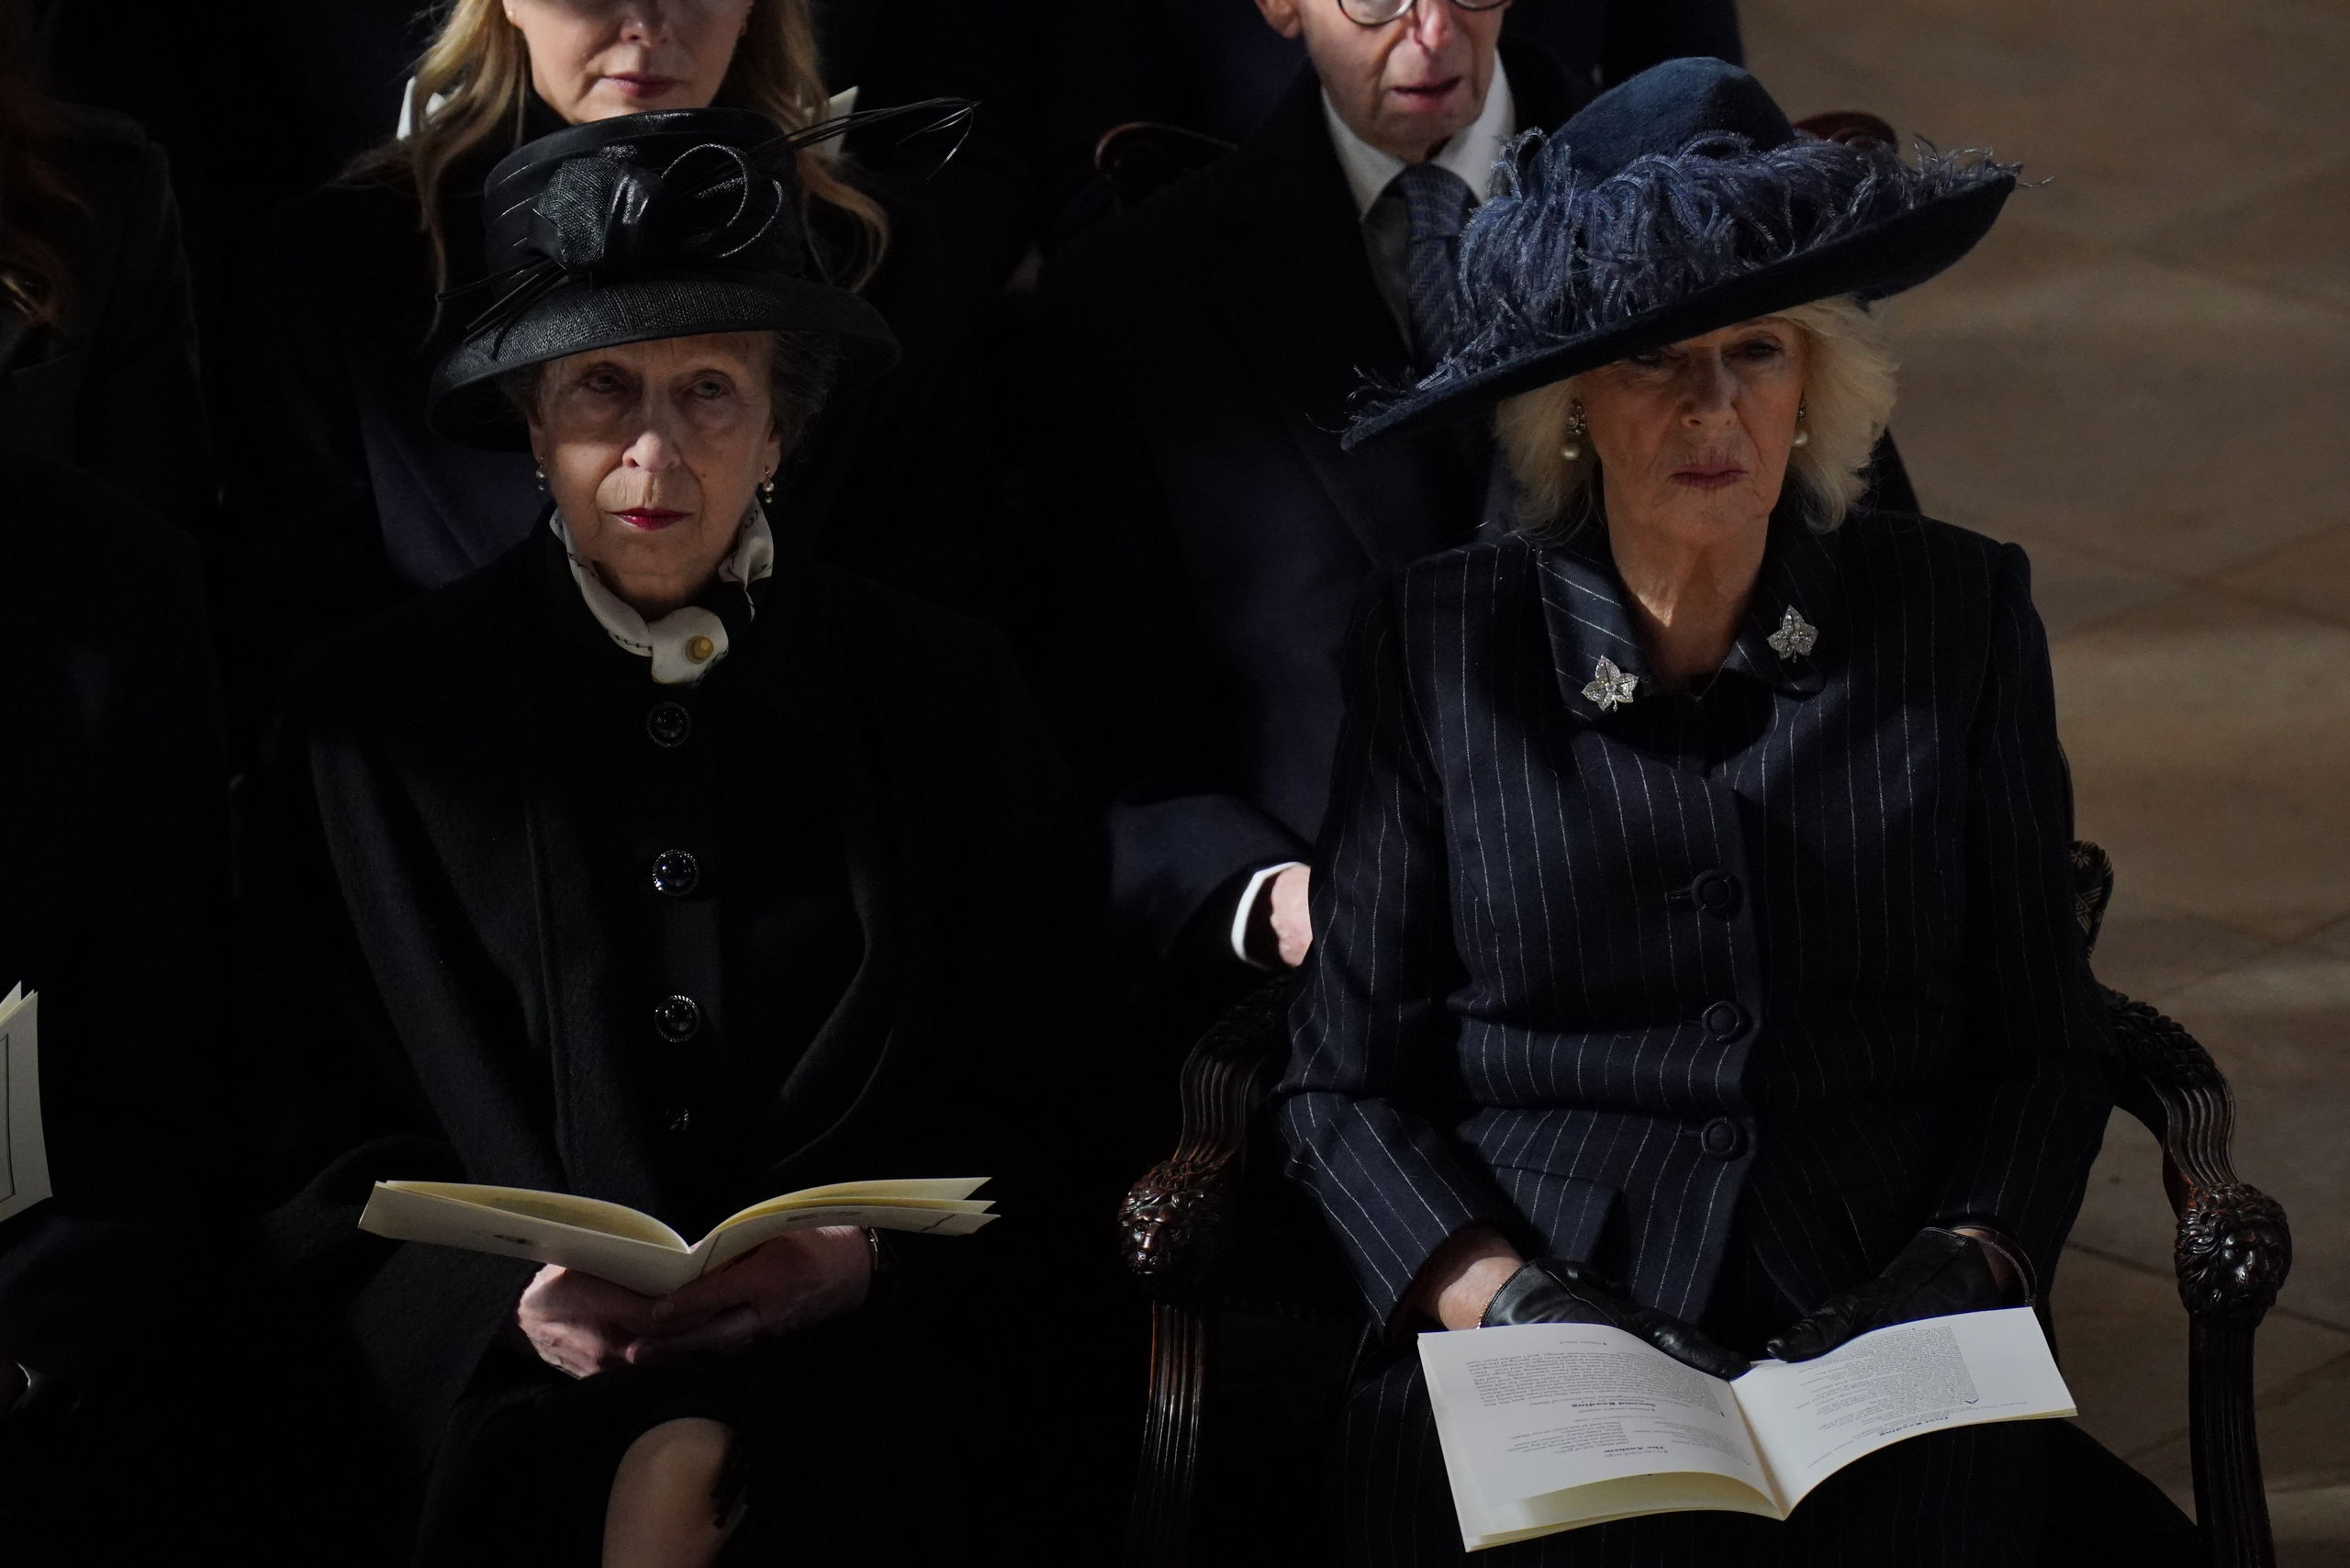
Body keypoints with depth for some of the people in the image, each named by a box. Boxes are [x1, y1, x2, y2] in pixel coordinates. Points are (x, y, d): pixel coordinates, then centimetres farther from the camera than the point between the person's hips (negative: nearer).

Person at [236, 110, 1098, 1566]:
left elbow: (1027, 1119, 11)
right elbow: (321, 1150, 9)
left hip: (859, 1356, 0)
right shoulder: (378, 723, 9)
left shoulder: (946, 697, 11)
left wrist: (862, 1255, -8)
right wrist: (507, 1302, -10)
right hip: (500, 1383, 0)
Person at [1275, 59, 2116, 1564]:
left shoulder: (1957, 613, 10)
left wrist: (1965, 1264, -5)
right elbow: (1347, 1084, 8)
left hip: (1872, 1369, 1)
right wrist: (1508, 1297, -9)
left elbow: (2044, 1042, 13)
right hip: (1514, 1381, -1)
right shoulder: (1439, 646, 7)